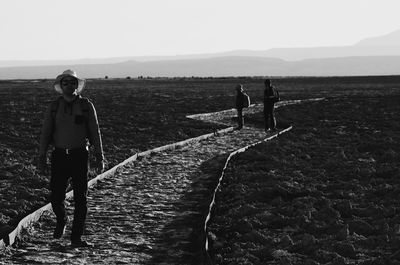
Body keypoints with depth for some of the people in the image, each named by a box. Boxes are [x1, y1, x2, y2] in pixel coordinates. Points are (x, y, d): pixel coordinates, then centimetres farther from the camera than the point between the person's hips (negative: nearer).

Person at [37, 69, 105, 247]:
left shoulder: (86, 106, 1)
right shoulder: (54, 107, 4)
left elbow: (95, 132, 2)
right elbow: (45, 133, 5)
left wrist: (99, 157, -2)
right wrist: (41, 158, -1)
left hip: (79, 156, -1)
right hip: (60, 156, 1)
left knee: (80, 198, -3)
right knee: (56, 197, -2)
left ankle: (76, 238, 5)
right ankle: (61, 220, 32)